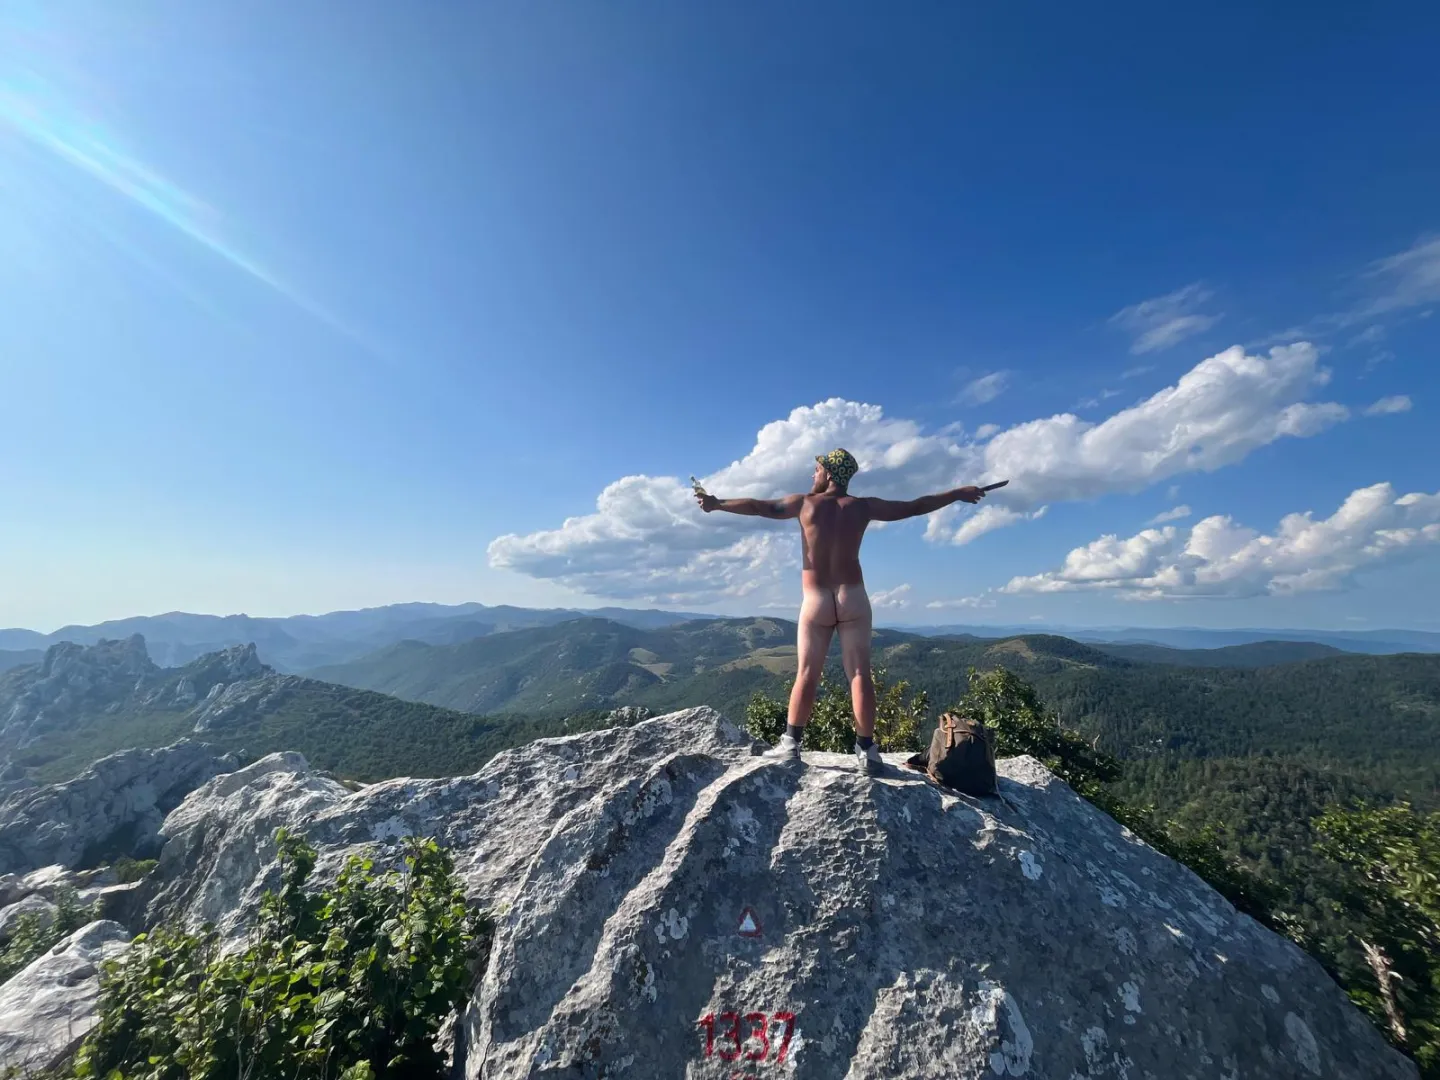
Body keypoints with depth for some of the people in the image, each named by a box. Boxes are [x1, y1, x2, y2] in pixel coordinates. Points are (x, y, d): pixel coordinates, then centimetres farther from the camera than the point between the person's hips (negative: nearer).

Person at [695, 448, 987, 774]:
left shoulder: (806, 503, 0)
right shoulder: (863, 506, 5)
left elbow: (758, 507, 1)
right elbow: (914, 507, 12)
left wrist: (717, 503, 11)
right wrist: (957, 494, 24)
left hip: (816, 601, -1)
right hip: (853, 598, 1)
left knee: (806, 675, 4)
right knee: (860, 675, 2)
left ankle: (791, 743, 9)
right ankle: (866, 750, 5)